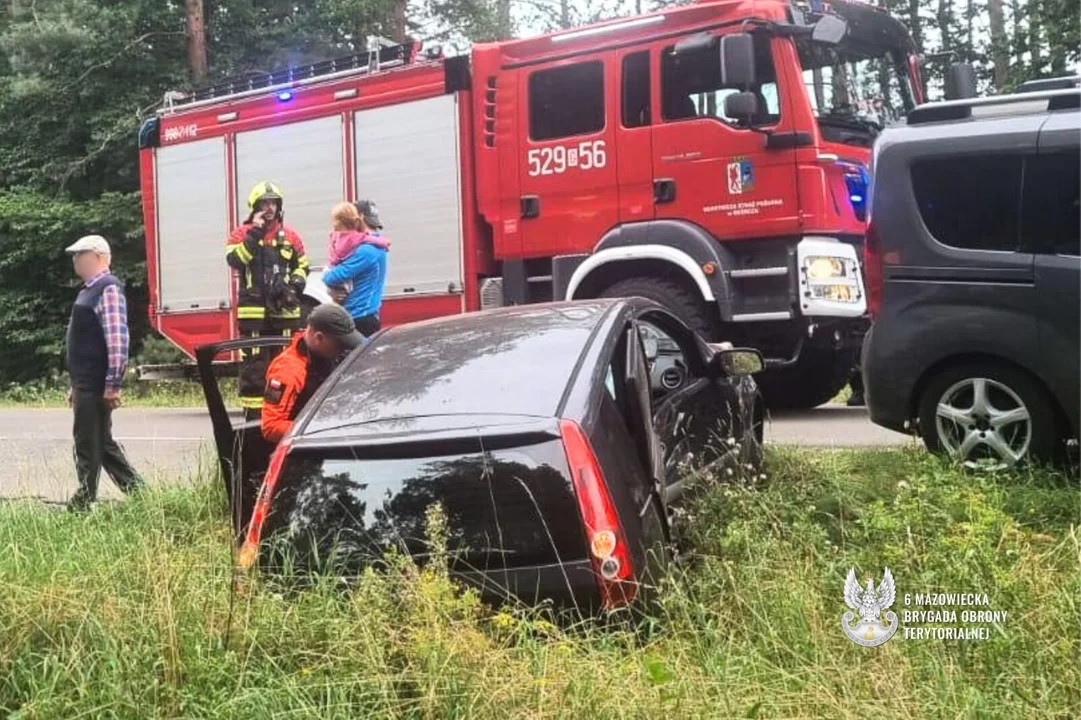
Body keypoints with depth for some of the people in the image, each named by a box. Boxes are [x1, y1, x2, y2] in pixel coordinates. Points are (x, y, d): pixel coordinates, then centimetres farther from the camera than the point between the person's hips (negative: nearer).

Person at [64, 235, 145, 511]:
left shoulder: (108, 289, -13)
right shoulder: (89, 290, 18)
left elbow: (117, 339, -20)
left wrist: (112, 385, -22)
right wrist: (76, 384, 23)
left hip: (97, 385, -10)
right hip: (86, 384, 10)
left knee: (88, 444, -4)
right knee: (101, 442, 14)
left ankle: (83, 504, 4)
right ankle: (137, 492, 19)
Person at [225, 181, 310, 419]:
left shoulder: (290, 236, 11)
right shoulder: (242, 234, 4)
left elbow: (302, 265, 18)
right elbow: (235, 260, -13)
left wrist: (295, 285, 0)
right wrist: (254, 234, -14)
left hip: (284, 309, 3)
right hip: (254, 310, -2)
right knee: (253, 363, -2)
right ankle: (253, 412, 2)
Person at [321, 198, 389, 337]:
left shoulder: (365, 251, -19)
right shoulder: (376, 247, 13)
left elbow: (334, 277, -19)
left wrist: (326, 273, 3)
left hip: (359, 318, -10)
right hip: (366, 316, 10)